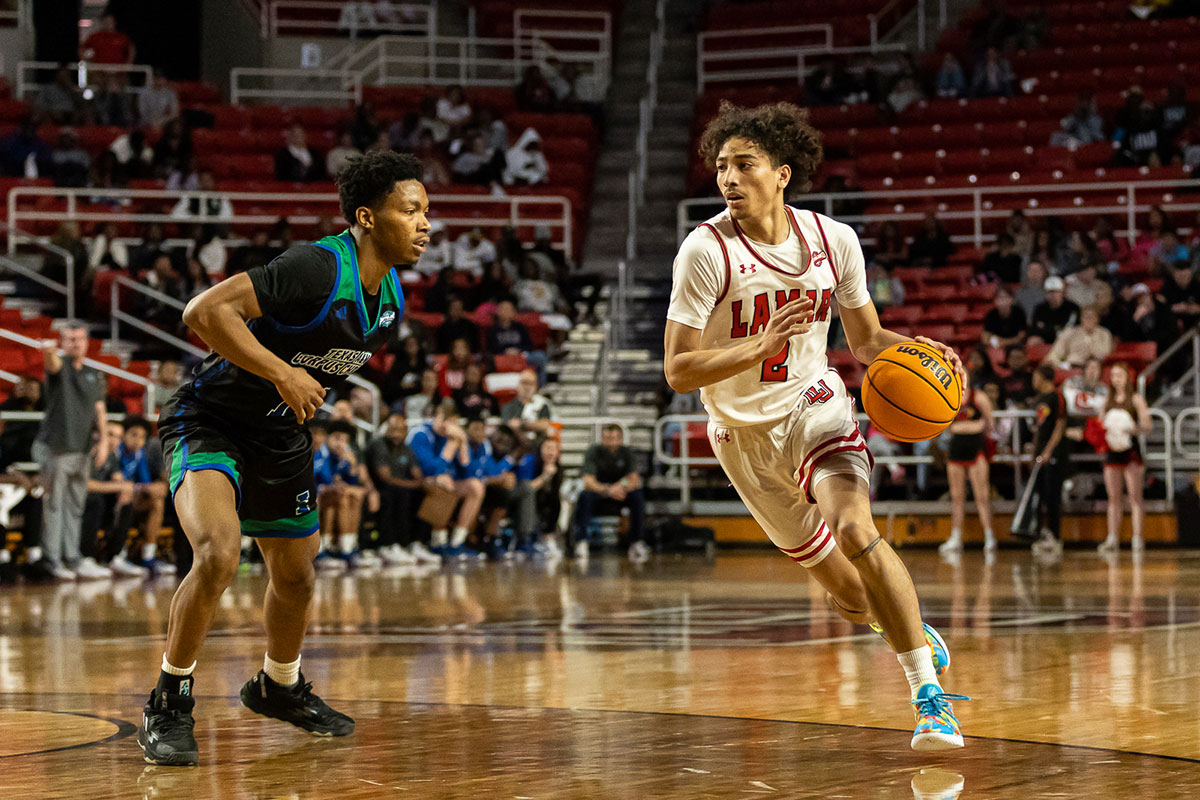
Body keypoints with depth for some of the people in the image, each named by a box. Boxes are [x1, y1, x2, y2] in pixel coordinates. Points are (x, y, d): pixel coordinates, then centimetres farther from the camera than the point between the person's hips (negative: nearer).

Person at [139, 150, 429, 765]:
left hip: (281, 437, 8)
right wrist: (283, 374, -32)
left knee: (296, 577, 18)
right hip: (210, 422, -8)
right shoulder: (316, 269, -27)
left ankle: (279, 687, 47)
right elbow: (204, 311, -33)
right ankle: (169, 705, -13)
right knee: (218, 553, -29)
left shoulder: (390, 302, 0)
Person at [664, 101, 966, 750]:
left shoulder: (834, 240, -8)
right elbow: (678, 370, -20)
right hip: (743, 434, 0)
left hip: (813, 406, 0)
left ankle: (930, 695, -21)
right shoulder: (706, 251, -19)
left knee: (856, 532, -28)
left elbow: (867, 339, 6)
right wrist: (762, 345, -34)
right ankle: (909, 625, 43)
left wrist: (919, 353, -15)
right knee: (851, 597, 8)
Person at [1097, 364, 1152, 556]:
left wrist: (1135, 429, -25)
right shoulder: (1108, 401, 15)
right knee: (1113, 497, 2)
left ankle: (1138, 539, -5)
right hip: (1112, 451, 5)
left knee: (1135, 496, -5)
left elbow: (1148, 425, -6)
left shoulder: (1136, 399, 1)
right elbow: (1102, 426, 20)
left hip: (1131, 451, -5)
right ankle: (1112, 539, 1)